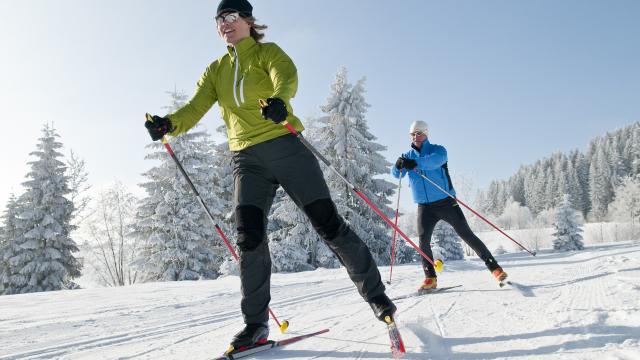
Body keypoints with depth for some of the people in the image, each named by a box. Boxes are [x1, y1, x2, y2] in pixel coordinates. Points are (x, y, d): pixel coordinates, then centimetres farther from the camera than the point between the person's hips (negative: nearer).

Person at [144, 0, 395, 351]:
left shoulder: (268, 52, 6)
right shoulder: (215, 70, 18)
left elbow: (287, 78, -16)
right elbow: (195, 108, 5)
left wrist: (279, 101, -41)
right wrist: (169, 124, -18)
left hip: (284, 147, -3)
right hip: (246, 159, 4)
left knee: (328, 222, -7)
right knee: (249, 237, -9)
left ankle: (374, 293, 8)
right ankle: (256, 323, 4)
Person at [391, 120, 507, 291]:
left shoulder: (437, 149, -3)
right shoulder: (408, 156, 8)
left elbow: (436, 160, -27)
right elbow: (396, 174, -5)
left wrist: (416, 163, -43)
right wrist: (398, 165, -28)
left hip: (446, 203, -3)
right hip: (424, 207, 3)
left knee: (466, 234, -3)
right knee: (423, 240, -8)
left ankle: (493, 266, 7)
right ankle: (430, 277, 5)